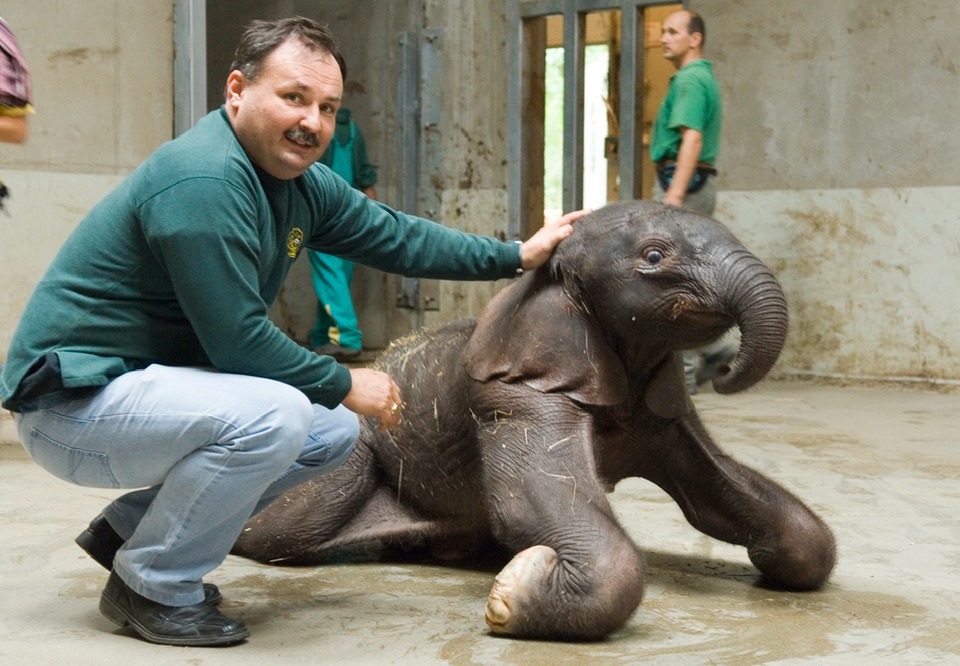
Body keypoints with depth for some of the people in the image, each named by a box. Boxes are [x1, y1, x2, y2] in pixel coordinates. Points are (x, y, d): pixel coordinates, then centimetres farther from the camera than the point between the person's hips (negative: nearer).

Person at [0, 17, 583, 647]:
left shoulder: (304, 185, 4)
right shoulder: (203, 180, -25)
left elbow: (394, 235, 17)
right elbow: (238, 341, -25)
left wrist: (516, 255, 18)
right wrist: (345, 385, -12)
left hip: (156, 382, 10)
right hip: (74, 404, -10)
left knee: (335, 430, 11)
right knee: (273, 415, -31)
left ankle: (129, 528, 15)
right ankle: (150, 587, -8)